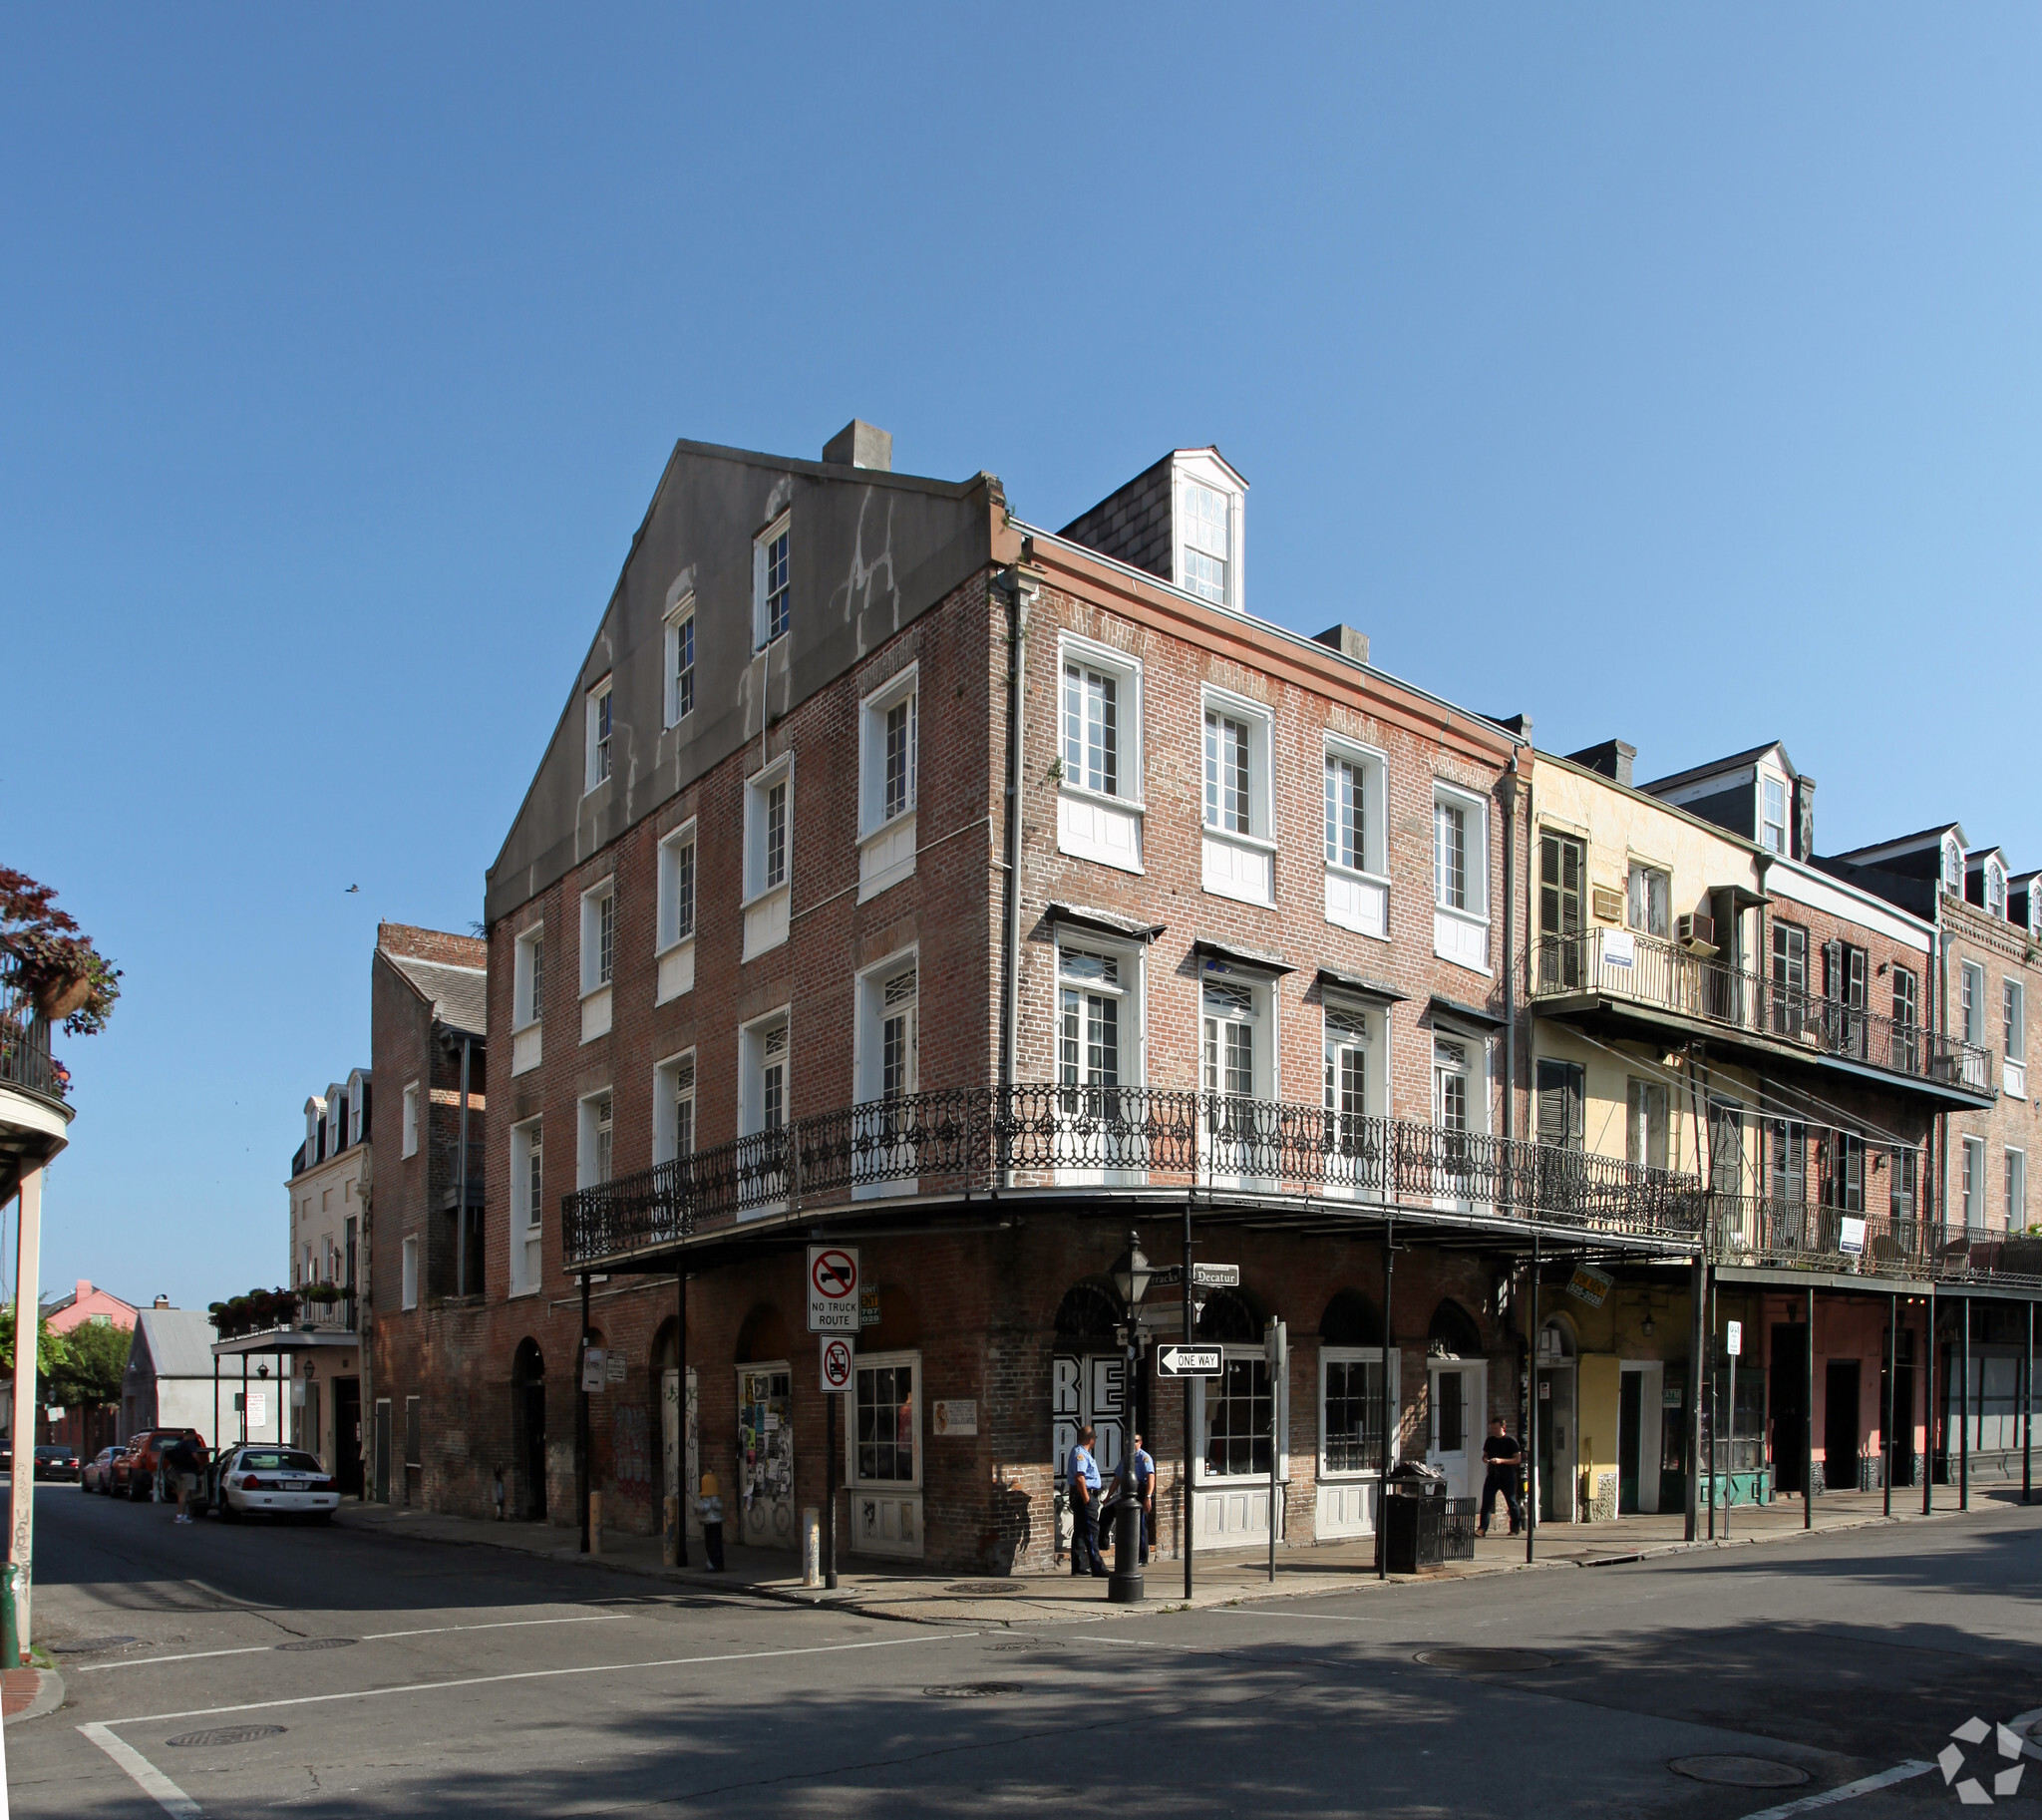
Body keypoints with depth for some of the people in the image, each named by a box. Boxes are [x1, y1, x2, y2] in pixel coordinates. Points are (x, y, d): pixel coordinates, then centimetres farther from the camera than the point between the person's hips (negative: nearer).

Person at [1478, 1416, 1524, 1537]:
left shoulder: (1510, 1440, -5)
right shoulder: (1490, 1441, 10)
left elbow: (1518, 1459, -9)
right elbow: (1485, 1455, 21)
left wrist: (1501, 1460, -20)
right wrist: (1485, 1459, -4)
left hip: (1507, 1477, -4)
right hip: (1492, 1476, 4)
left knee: (1511, 1502, 7)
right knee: (1486, 1502, -7)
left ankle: (1515, 1527, 24)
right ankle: (1482, 1528, -10)